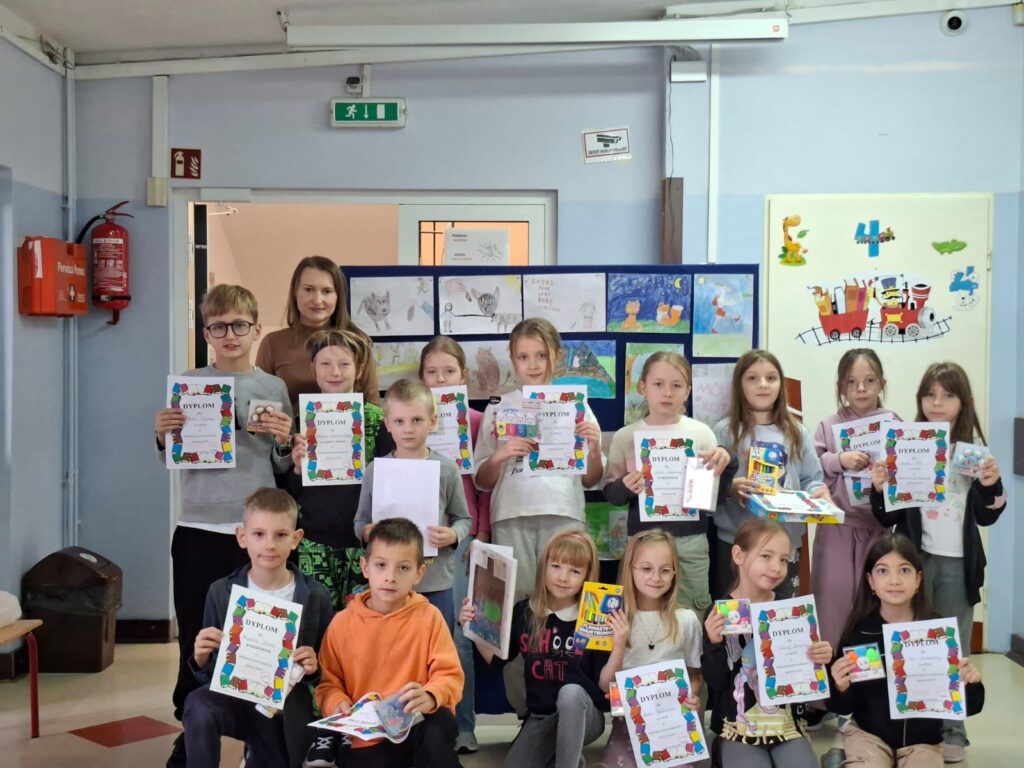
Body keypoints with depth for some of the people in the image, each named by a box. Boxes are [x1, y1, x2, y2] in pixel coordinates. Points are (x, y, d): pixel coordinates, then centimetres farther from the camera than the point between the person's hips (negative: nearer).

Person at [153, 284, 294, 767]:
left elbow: (282, 468, 7)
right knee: (196, 637, 6)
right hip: (199, 529, 0)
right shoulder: (188, 384, 3)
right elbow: (171, 460, 7)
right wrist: (162, 436, -13)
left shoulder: (273, 388, 5)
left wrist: (284, 442, -13)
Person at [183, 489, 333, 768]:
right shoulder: (221, 592, -4)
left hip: (287, 711, 1)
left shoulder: (315, 596, -6)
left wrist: (313, 668, -17)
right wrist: (202, 659, -18)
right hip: (234, 695, -1)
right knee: (198, 705, -32)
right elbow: (208, 673, 3)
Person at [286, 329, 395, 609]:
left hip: (362, 541, -1)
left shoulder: (377, 419, -1)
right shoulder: (302, 419, 5)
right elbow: (289, 493, 10)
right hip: (314, 543, 2)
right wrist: (298, 469, -8)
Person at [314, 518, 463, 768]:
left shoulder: (429, 617, -2)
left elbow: (450, 675, -6)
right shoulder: (342, 623, 1)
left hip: (416, 729, -1)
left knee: (441, 721, -33)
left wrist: (430, 697, -28)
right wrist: (338, 704, -13)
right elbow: (328, 682, 9)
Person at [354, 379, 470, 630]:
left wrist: (453, 535, -16)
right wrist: (366, 532, -14)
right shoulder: (375, 470, 0)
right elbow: (361, 521, 8)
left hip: (437, 583, 0)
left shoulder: (446, 469, -3)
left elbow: (463, 519, 4)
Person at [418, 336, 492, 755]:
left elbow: (486, 485, 4)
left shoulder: (477, 422, 4)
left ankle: (462, 726, 8)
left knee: (456, 635, 0)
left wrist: (482, 536, -1)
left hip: (460, 535, -1)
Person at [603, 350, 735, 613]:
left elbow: (717, 495, 4)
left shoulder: (701, 433, 0)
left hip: (691, 540, 0)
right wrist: (625, 487, -17)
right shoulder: (626, 437, -1)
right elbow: (610, 494, 3)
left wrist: (726, 464, -13)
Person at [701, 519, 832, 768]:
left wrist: (820, 660, -12)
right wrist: (714, 644, -22)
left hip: (786, 725, 3)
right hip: (738, 729, -3)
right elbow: (715, 681, -6)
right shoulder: (720, 613, -6)